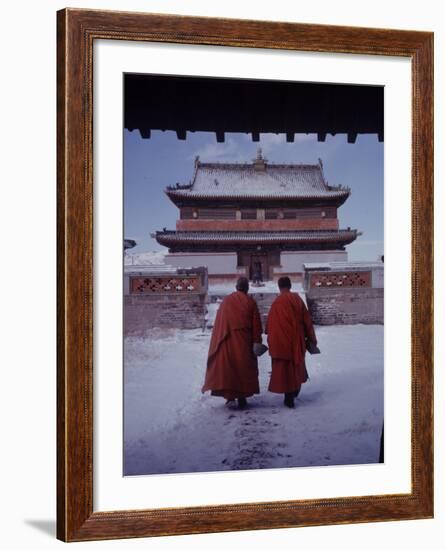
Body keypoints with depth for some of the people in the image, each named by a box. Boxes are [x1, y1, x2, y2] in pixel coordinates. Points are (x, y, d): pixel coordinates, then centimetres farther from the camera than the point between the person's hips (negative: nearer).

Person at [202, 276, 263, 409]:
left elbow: (218, 322, 6)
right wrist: (256, 342, 0)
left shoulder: (226, 300, 4)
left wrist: (220, 338, 13)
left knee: (227, 366, 4)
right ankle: (242, 397, 8)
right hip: (244, 342, -1)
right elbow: (256, 324, -4)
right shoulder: (250, 302, -1)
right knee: (243, 367, 7)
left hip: (226, 341, 1)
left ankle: (229, 396, -3)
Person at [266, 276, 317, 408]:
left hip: (282, 340, -4)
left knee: (285, 366, 1)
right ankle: (295, 390, 35)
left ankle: (289, 397, -3)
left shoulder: (277, 302, -12)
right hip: (297, 339, 5)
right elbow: (306, 319, 6)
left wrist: (271, 340, -2)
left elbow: (271, 323, -12)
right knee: (297, 363, 21)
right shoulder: (297, 299, 1)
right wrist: (311, 337, 14)